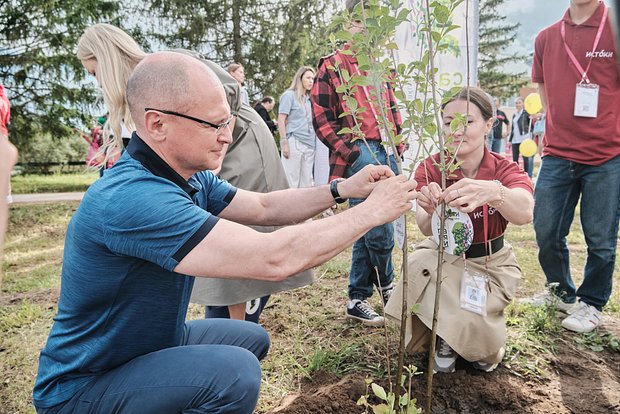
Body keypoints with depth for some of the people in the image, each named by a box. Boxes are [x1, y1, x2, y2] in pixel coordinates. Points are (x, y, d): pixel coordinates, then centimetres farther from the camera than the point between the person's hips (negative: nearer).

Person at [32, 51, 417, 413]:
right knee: (234, 371, -29)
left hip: (153, 342, 9)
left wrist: (343, 189, -6)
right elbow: (274, 259, -38)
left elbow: (264, 207, 5)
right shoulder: (132, 198, -35)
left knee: (253, 339, 17)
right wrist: (372, 212, -25)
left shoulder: (192, 177, -5)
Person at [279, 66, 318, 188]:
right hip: (294, 142, -6)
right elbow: (281, 120, -5)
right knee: (291, 181, -5)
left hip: (309, 144, 6)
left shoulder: (309, 98, 19)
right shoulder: (289, 95, 2)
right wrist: (284, 143, -13)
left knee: (306, 182, 8)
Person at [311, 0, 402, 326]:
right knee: (380, 230, -11)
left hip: (386, 153, 7)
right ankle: (386, 286, 17)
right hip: (358, 154, -7)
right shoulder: (332, 66, 1)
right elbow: (320, 116, -5)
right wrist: (347, 151, -12)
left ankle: (357, 299, 20)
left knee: (368, 229, 9)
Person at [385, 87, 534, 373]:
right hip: (441, 257, 1)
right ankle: (444, 341, -2)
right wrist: (431, 211, -54)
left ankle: (484, 345, 18)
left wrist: (493, 193, -62)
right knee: (418, 263, -32)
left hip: (490, 263, -1)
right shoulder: (429, 169, -15)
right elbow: (426, 229, -30)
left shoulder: (504, 170, -16)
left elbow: (524, 213, -40)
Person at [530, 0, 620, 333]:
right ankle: (562, 292, 32)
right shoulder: (546, 38, 10)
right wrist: (558, 131, 11)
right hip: (556, 155, 3)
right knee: (546, 234, 8)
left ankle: (591, 304, 26)